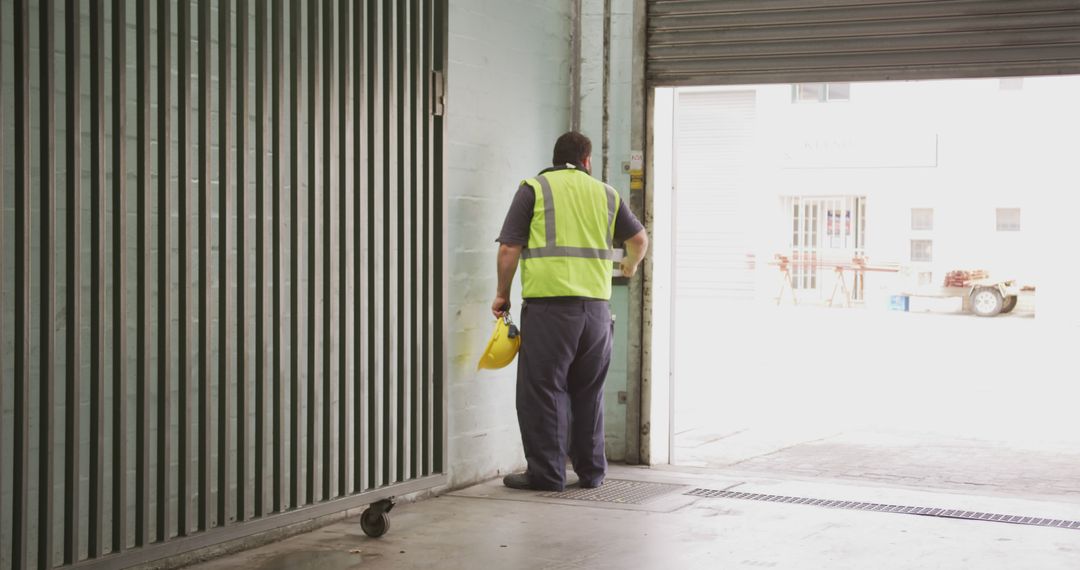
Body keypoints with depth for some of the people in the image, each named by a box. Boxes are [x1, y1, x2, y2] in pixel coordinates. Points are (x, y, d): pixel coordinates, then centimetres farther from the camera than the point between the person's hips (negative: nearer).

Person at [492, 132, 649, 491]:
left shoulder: (535, 189, 3)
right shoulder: (605, 194, 15)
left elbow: (509, 249, -2)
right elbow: (639, 238, 22)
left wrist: (502, 294, 10)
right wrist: (631, 264, 43)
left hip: (548, 304, -4)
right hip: (596, 306, 4)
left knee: (543, 390, 2)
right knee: (589, 392, 14)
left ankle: (546, 473, 3)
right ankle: (591, 471, 19)